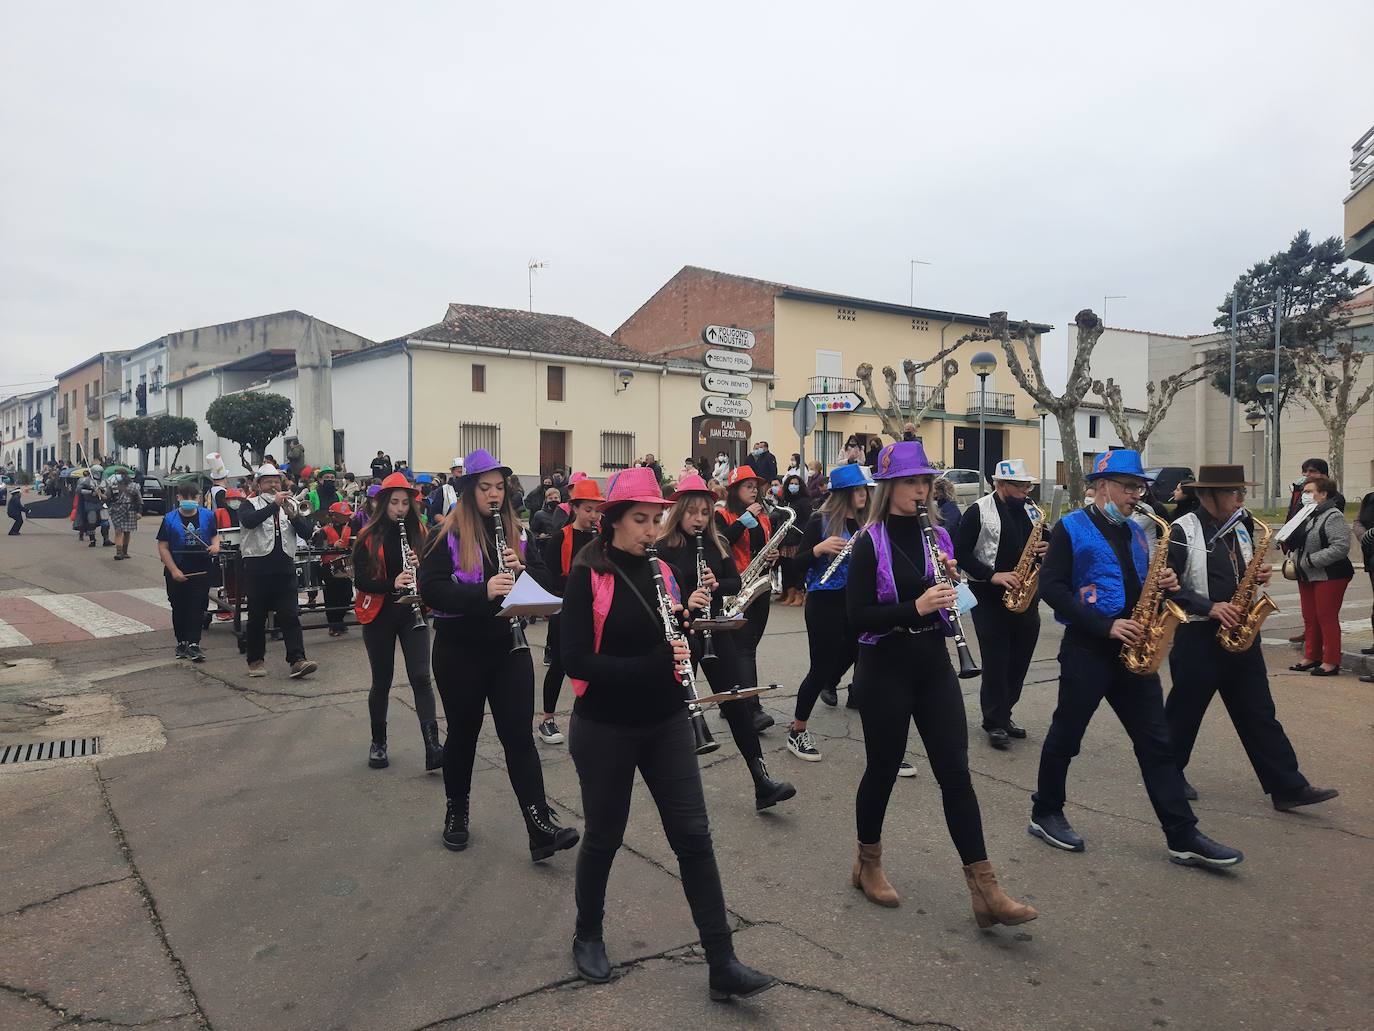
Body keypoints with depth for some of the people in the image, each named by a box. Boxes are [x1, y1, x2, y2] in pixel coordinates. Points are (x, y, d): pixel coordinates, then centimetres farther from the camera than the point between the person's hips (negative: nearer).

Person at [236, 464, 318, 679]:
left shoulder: (290, 505, 14)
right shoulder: (251, 505, 4)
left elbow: (307, 532, 3)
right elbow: (249, 521, -19)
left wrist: (292, 515, -14)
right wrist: (274, 505, -24)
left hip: (284, 567, 2)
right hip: (258, 567, -2)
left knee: (290, 615, -6)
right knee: (257, 617, 7)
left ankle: (297, 660, -12)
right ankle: (255, 660, 20)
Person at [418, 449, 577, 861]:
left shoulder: (516, 532, 7)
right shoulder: (446, 534, -6)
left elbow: (543, 580, 9)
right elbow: (430, 589, -16)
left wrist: (521, 570, -13)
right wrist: (483, 591, -30)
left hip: (509, 647, 3)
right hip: (460, 650, -3)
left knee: (519, 735, -1)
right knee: (463, 733, 12)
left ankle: (541, 827, -3)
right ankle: (456, 814, 32)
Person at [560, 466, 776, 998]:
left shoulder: (662, 570, 4)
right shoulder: (588, 576, -12)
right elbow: (575, 660, -19)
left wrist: (690, 615, -10)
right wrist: (653, 663, -27)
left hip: (665, 724, 4)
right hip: (605, 729, -4)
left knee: (693, 836, 2)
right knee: (604, 837, 12)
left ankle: (723, 965, 9)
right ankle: (588, 936, 37)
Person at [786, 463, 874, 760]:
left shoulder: (866, 523, 6)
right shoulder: (820, 521, -8)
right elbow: (798, 565, -9)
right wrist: (820, 548, -26)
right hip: (825, 602, -5)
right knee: (821, 668, -1)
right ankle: (797, 732, 15)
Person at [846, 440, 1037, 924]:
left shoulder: (937, 535, 6)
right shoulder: (870, 543, -10)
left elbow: (951, 599, 14)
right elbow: (857, 617, -15)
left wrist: (951, 581, -7)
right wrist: (915, 607, -26)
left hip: (933, 663, 5)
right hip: (884, 667, -4)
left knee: (955, 772, 2)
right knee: (884, 768, 8)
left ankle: (984, 888, 6)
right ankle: (868, 865, 29)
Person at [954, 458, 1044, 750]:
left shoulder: (1030, 510, 11)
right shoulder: (979, 511, -8)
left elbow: (1044, 541, 20)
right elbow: (960, 552, -10)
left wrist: (1047, 548, -5)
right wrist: (992, 575, -19)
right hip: (990, 596, -6)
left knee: (1020, 659, 10)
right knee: (996, 660, -3)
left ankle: (1003, 713, 26)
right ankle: (995, 723, 8)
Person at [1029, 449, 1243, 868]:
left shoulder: (1135, 532, 15)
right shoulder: (1070, 529, -7)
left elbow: (1139, 587, 22)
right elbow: (1051, 587, -14)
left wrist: (1163, 586, -2)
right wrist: (1104, 625, -20)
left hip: (1132, 651, 6)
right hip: (1086, 650, -6)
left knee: (1156, 742, 5)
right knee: (1066, 736, 6)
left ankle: (1183, 838, 9)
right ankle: (1045, 814, 23)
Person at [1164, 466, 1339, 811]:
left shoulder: (1240, 528, 10)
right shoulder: (1182, 531, -13)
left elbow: (1243, 573, 21)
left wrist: (1259, 575, -1)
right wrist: (1209, 607, -21)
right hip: (1198, 637, -6)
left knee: (1259, 714, 8)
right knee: (1184, 712, 6)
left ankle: (1288, 787, 11)